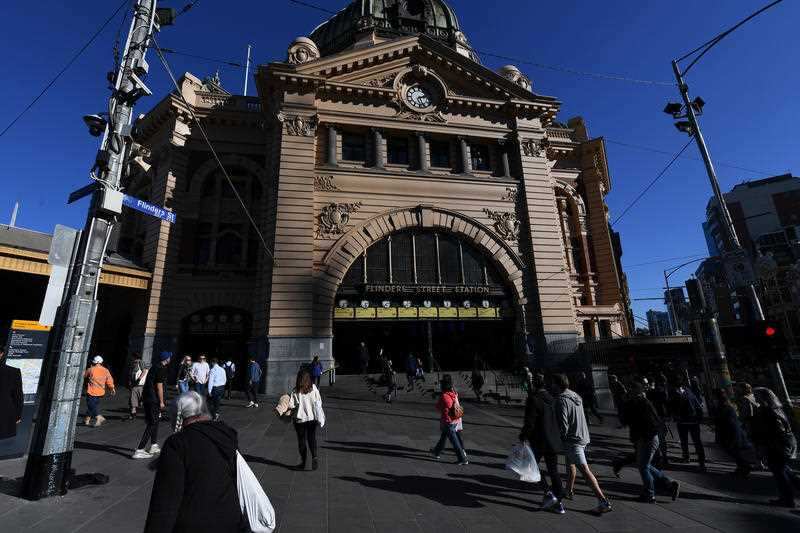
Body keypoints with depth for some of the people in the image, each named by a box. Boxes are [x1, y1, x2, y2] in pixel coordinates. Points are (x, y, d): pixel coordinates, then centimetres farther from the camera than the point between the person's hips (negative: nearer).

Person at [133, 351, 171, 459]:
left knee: (155, 421, 19)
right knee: (152, 424, -4)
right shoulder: (161, 369, -14)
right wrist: (161, 402, -11)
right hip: (153, 400, -10)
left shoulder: (154, 367, 13)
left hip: (146, 398, 10)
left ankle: (153, 446, 28)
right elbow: (159, 386, -17)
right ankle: (139, 451, -5)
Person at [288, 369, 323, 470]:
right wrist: (317, 413, 12)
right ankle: (314, 457, -5)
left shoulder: (295, 391, -14)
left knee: (301, 441, 13)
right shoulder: (314, 388, -8)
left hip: (300, 419, -2)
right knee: (312, 438, 14)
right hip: (312, 418, 2)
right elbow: (319, 402, -4)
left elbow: (291, 406, -15)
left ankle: (303, 462, 20)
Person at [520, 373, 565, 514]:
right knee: (553, 470, 14)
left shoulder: (534, 399, -18)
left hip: (539, 441, -7)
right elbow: (557, 420, 13)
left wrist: (523, 435, -6)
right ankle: (559, 503, 19)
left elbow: (530, 422, -19)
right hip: (554, 441, 7)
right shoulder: (551, 399, 4)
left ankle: (548, 493, 5)